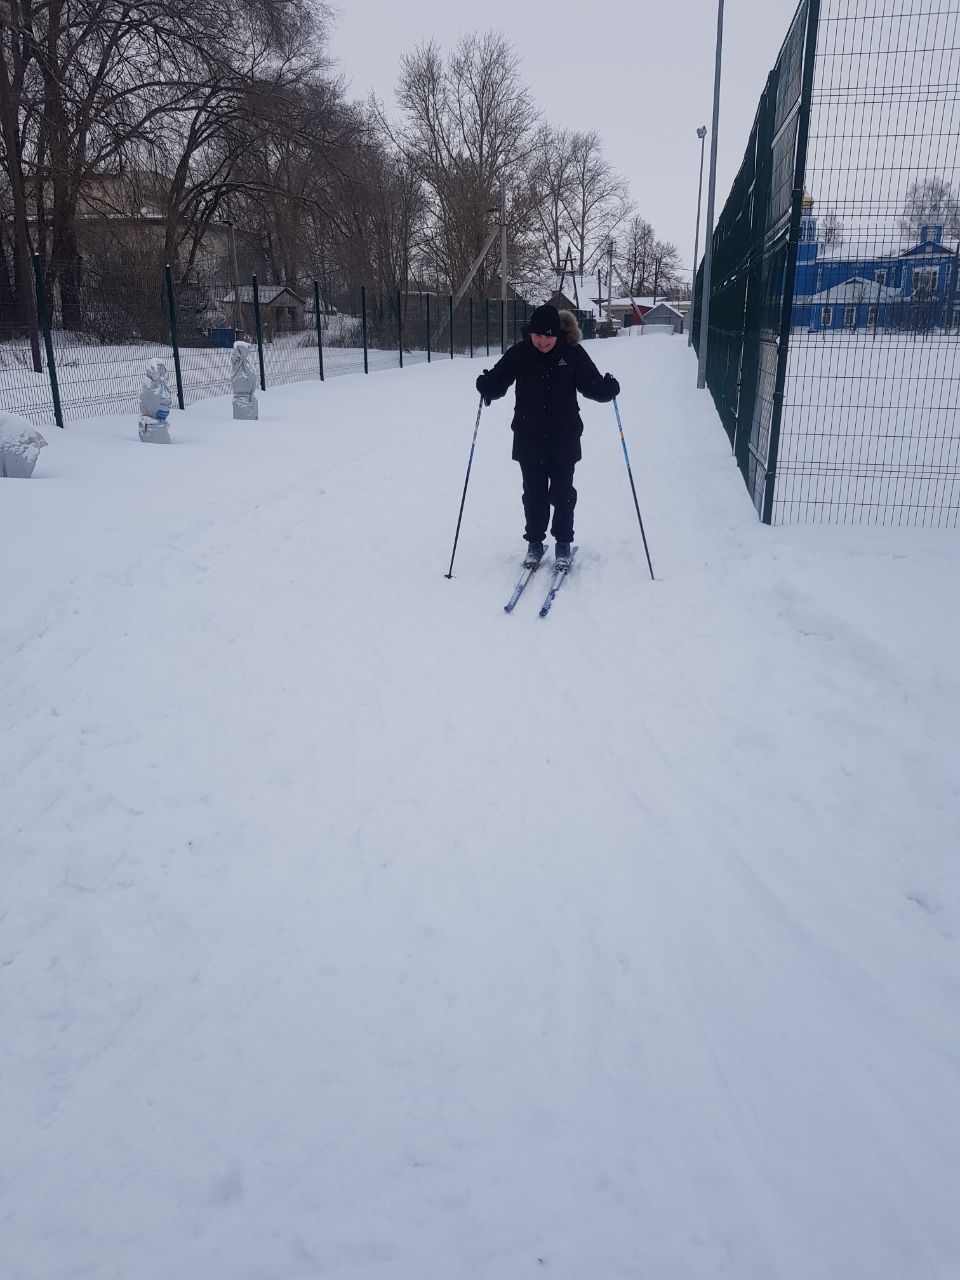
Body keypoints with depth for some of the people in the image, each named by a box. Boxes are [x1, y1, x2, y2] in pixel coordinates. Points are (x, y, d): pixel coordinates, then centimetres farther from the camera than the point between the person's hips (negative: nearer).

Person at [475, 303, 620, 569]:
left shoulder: (573, 352, -6)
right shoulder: (519, 353, -4)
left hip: (564, 438, -1)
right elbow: (499, 380, -2)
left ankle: (563, 543, 21)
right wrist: (487, 385, -24)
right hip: (529, 438, 1)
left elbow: (591, 384, -4)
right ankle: (534, 542, 24)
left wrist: (608, 388, -24)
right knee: (534, 493, 9)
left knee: (562, 492, 5)